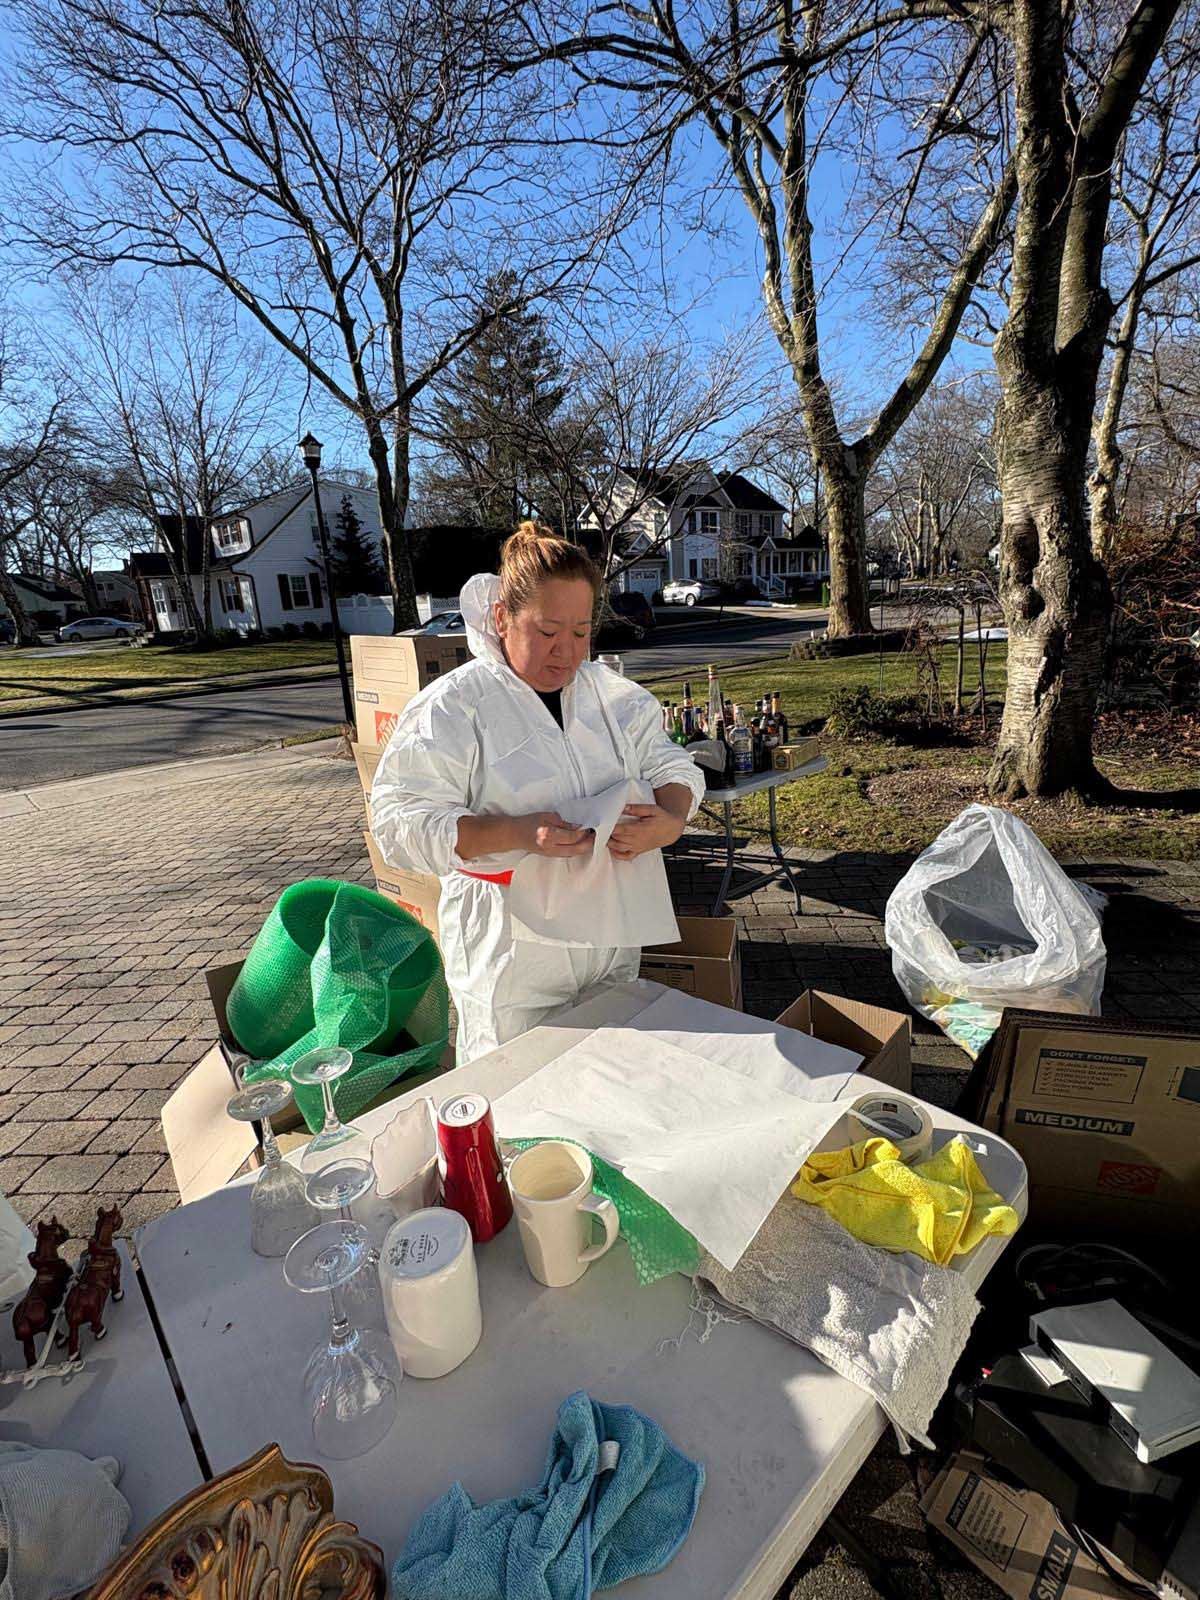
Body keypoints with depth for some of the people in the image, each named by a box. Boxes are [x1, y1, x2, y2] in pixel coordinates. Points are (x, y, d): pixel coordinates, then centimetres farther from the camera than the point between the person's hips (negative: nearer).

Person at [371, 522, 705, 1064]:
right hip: (511, 952, -5)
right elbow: (403, 820, -18)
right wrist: (518, 833, -31)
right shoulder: (453, 706, -13)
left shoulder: (612, 693, 3)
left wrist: (671, 820, -19)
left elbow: (672, 765, 4)